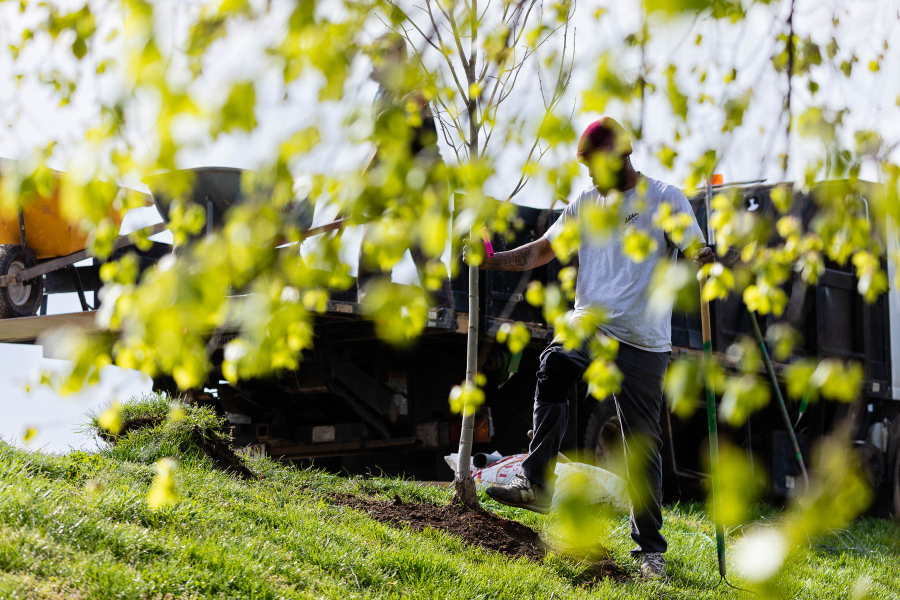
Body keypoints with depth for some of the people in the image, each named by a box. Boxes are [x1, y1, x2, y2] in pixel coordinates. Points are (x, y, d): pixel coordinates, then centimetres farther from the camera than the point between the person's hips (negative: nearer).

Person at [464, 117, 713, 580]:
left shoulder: (666, 199, 3)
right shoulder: (585, 204, 18)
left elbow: (698, 254, -7)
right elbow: (542, 250, 22)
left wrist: (702, 262, -31)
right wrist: (494, 261, 8)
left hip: (643, 342, -3)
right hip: (587, 324, 3)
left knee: (642, 445, 0)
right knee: (553, 367, -30)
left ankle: (649, 546, 13)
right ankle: (537, 484, -31)